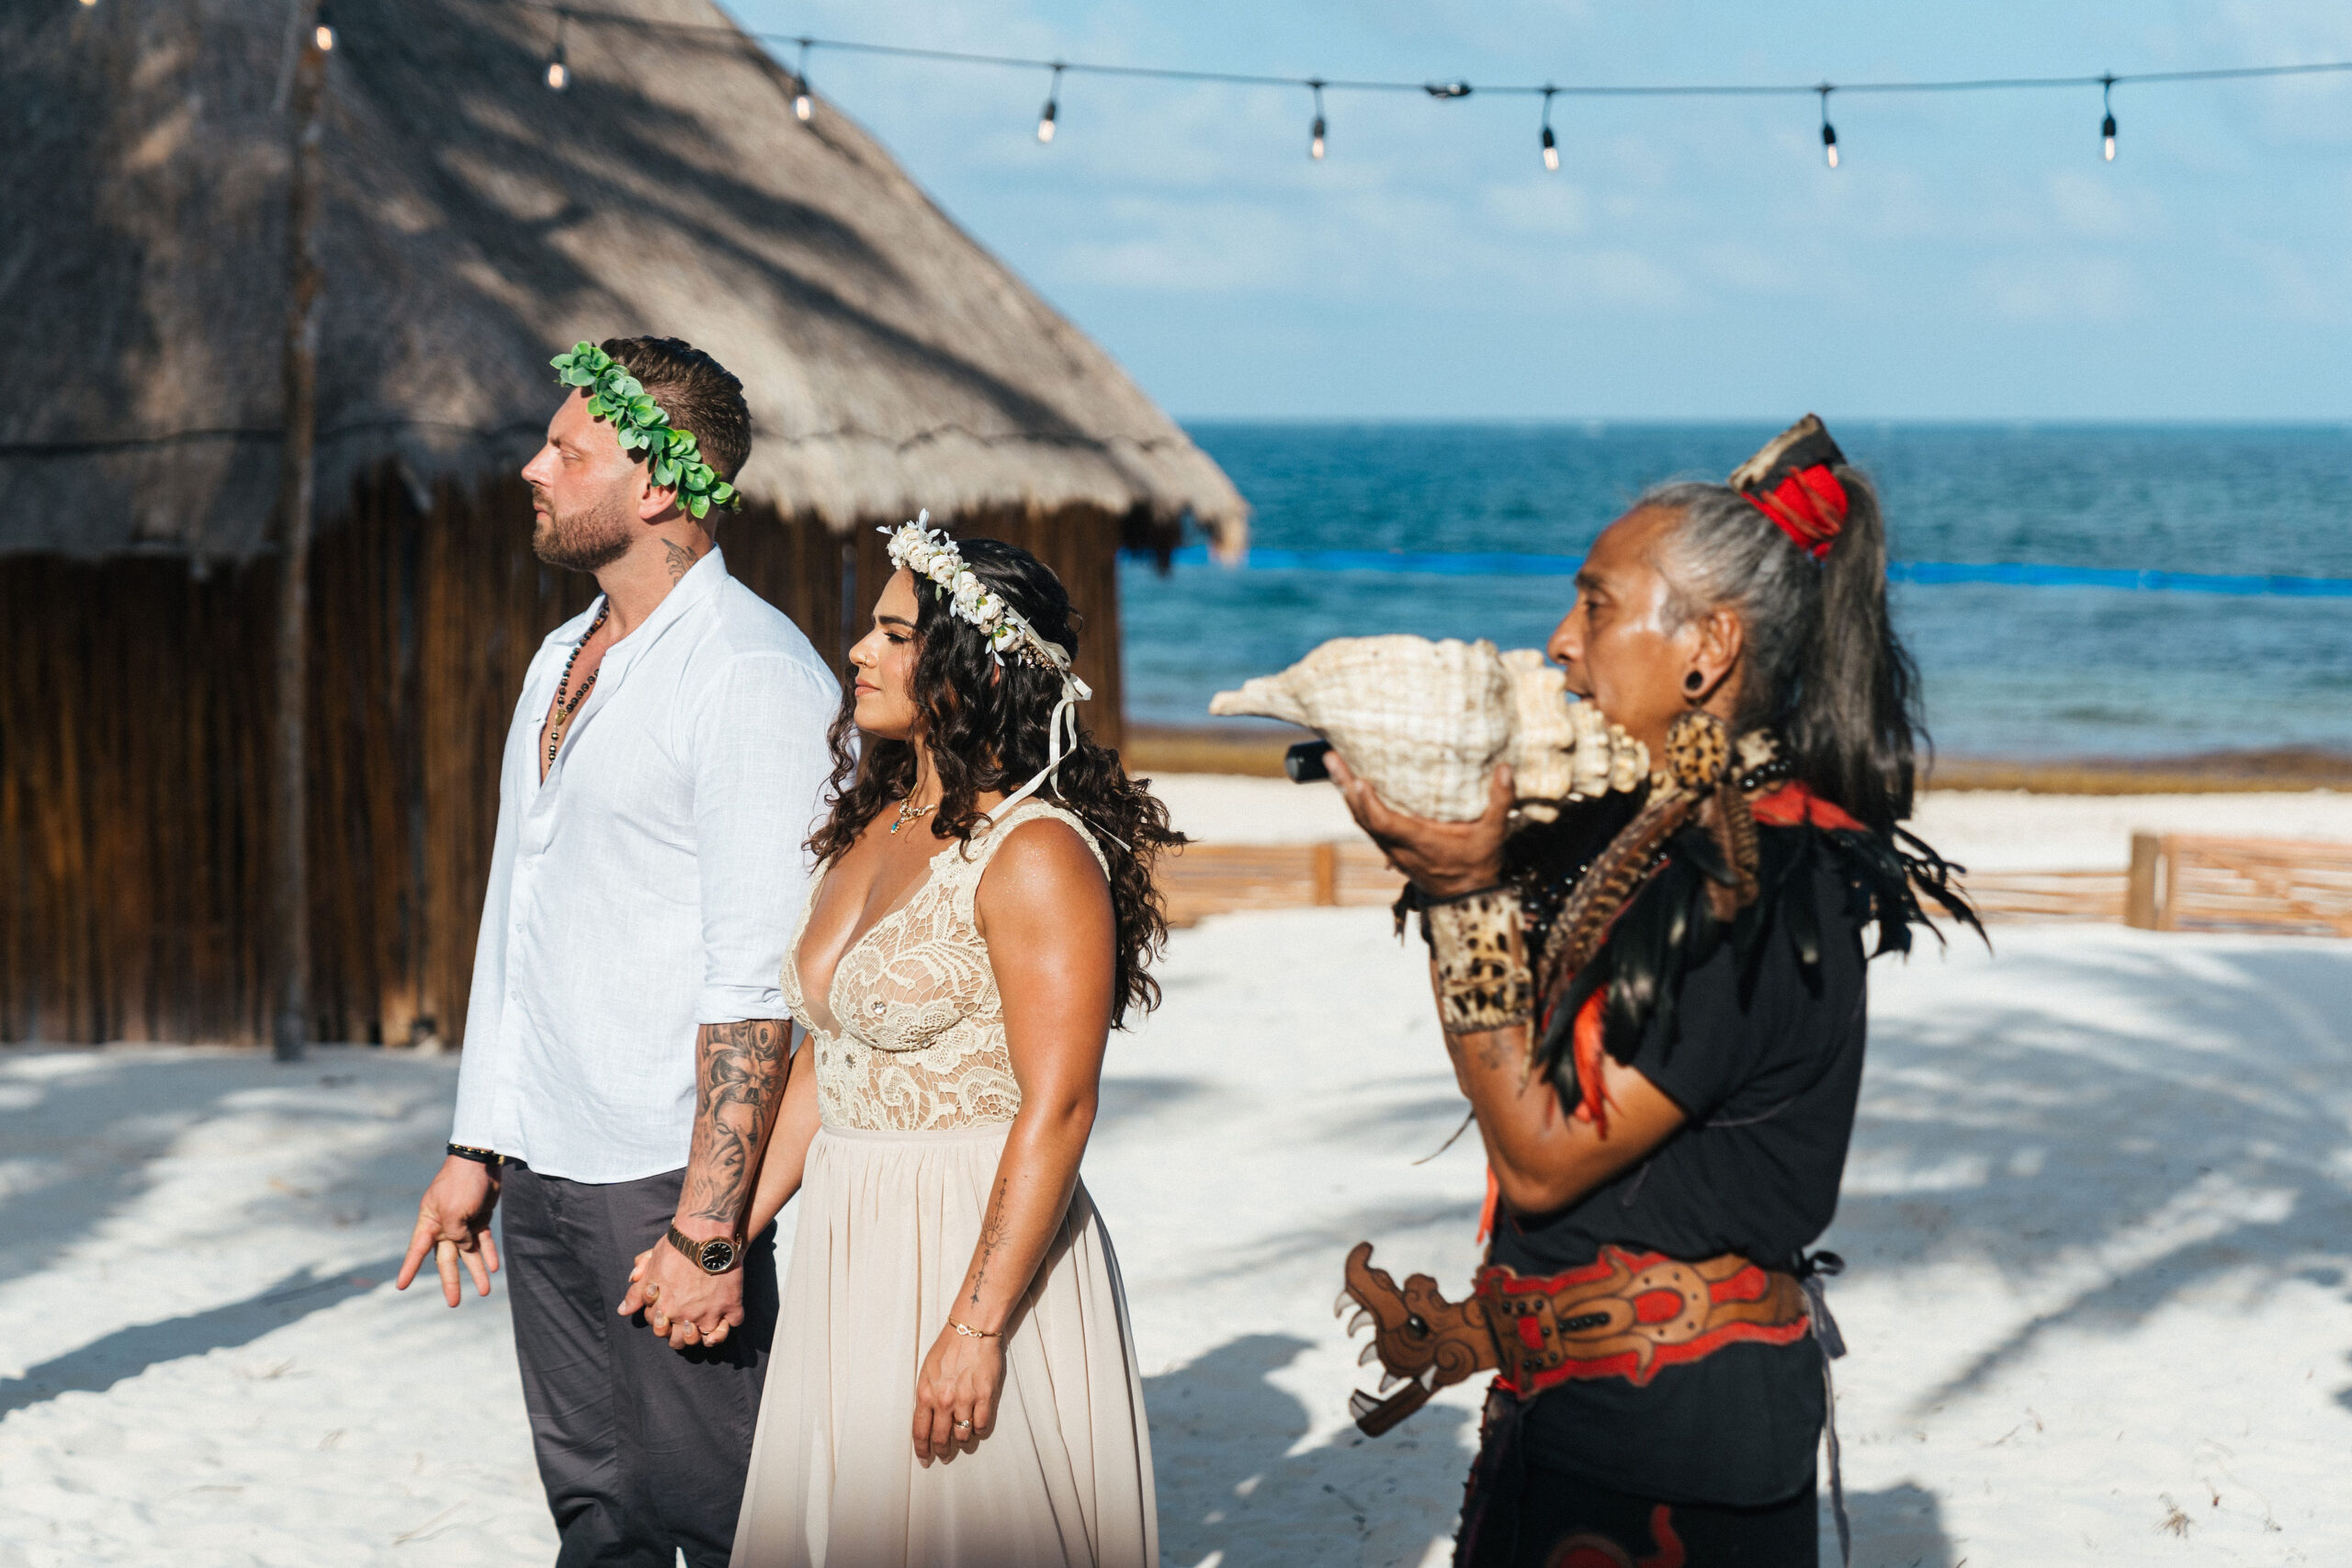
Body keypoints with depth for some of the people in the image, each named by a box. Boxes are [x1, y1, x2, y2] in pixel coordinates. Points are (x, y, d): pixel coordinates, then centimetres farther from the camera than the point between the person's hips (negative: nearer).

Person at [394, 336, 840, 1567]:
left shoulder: (755, 678, -15)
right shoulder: (564, 659, 13)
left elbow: (757, 983, -19)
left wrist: (706, 1231, -22)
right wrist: (476, 1148, 16)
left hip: (670, 1183, -8)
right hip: (546, 1182, 8)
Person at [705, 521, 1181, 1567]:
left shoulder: (1036, 853, -15)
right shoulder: (870, 832, 11)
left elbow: (1056, 1112, -19)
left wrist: (978, 1325, -22)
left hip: (977, 1254, -8)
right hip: (844, 1262, 8)